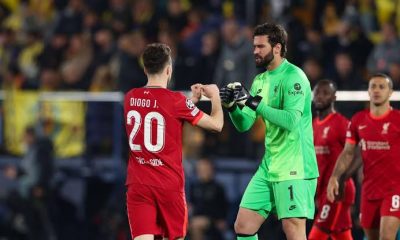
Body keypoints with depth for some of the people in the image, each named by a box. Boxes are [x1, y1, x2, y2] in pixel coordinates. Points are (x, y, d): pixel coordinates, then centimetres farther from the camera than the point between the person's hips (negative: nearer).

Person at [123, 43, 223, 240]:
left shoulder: (130, 98, 5)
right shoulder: (175, 100, -10)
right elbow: (216, 124, -2)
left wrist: (192, 100, 26)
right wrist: (215, 96, 15)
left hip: (137, 185, 3)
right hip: (169, 185, -3)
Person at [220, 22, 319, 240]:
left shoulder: (293, 77, -11)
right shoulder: (260, 80, 14)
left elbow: (291, 120, -24)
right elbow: (244, 124, 12)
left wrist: (253, 102, -25)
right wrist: (231, 105, -7)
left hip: (294, 168, -8)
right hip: (269, 167, 8)